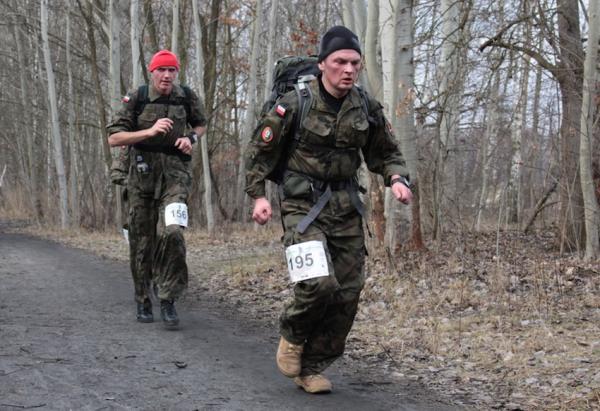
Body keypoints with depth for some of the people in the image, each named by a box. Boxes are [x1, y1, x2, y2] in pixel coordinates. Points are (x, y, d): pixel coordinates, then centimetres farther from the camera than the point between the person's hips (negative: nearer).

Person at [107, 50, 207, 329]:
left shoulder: (186, 97, 2)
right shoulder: (135, 99, -4)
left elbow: (201, 124, 22)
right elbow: (113, 138, -8)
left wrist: (191, 138, -1)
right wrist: (150, 132, -19)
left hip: (175, 173, 0)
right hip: (142, 173, 0)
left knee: (172, 233, -21)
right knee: (142, 241, 6)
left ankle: (168, 300, -8)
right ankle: (143, 301, 24)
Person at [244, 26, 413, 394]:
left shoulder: (367, 107, 2)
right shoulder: (296, 104, -10)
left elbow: (386, 153, 14)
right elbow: (261, 151, -1)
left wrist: (397, 179, -6)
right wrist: (259, 196, -9)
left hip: (345, 207, 5)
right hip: (303, 204, -5)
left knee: (348, 292, 2)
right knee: (320, 283, -22)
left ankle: (312, 367, 18)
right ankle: (293, 334, 10)